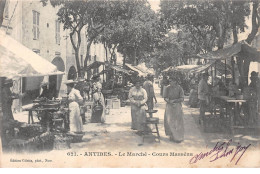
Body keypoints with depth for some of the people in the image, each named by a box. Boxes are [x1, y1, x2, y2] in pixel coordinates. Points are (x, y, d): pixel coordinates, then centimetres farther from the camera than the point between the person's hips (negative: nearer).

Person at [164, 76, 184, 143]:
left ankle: (178, 137, 15)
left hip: (177, 107, -2)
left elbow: (182, 99, -9)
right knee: (169, 121, 0)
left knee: (177, 122, 3)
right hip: (169, 107, 2)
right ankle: (172, 136, 13)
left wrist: (174, 100, -18)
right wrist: (169, 101, -17)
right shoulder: (168, 88, 1)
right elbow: (165, 97, 1)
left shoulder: (179, 88, -6)